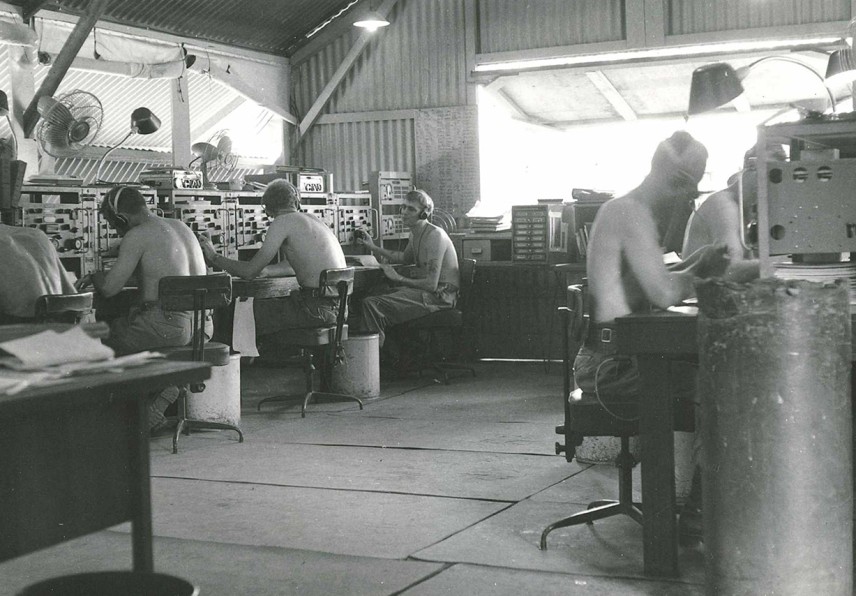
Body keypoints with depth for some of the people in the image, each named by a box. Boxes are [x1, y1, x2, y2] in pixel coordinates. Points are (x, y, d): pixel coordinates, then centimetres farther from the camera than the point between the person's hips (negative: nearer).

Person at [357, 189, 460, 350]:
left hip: (439, 295, -10)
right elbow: (406, 258, 36)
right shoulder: (415, 234, 11)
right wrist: (374, 248, 31)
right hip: (424, 289, 10)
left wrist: (399, 278, -13)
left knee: (371, 304, -22)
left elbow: (432, 284, -22)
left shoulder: (435, 235, -18)